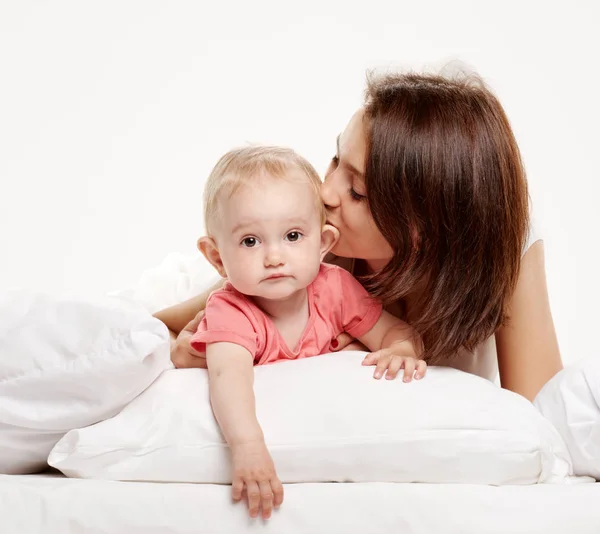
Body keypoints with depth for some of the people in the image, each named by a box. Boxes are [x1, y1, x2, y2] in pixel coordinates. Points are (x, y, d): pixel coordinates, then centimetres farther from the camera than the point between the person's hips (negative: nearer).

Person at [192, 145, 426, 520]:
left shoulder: (336, 288, -18)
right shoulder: (230, 313, -31)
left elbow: (395, 330, -8)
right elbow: (228, 375, -48)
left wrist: (402, 351, -33)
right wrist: (248, 446, -65)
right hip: (262, 418, -4)